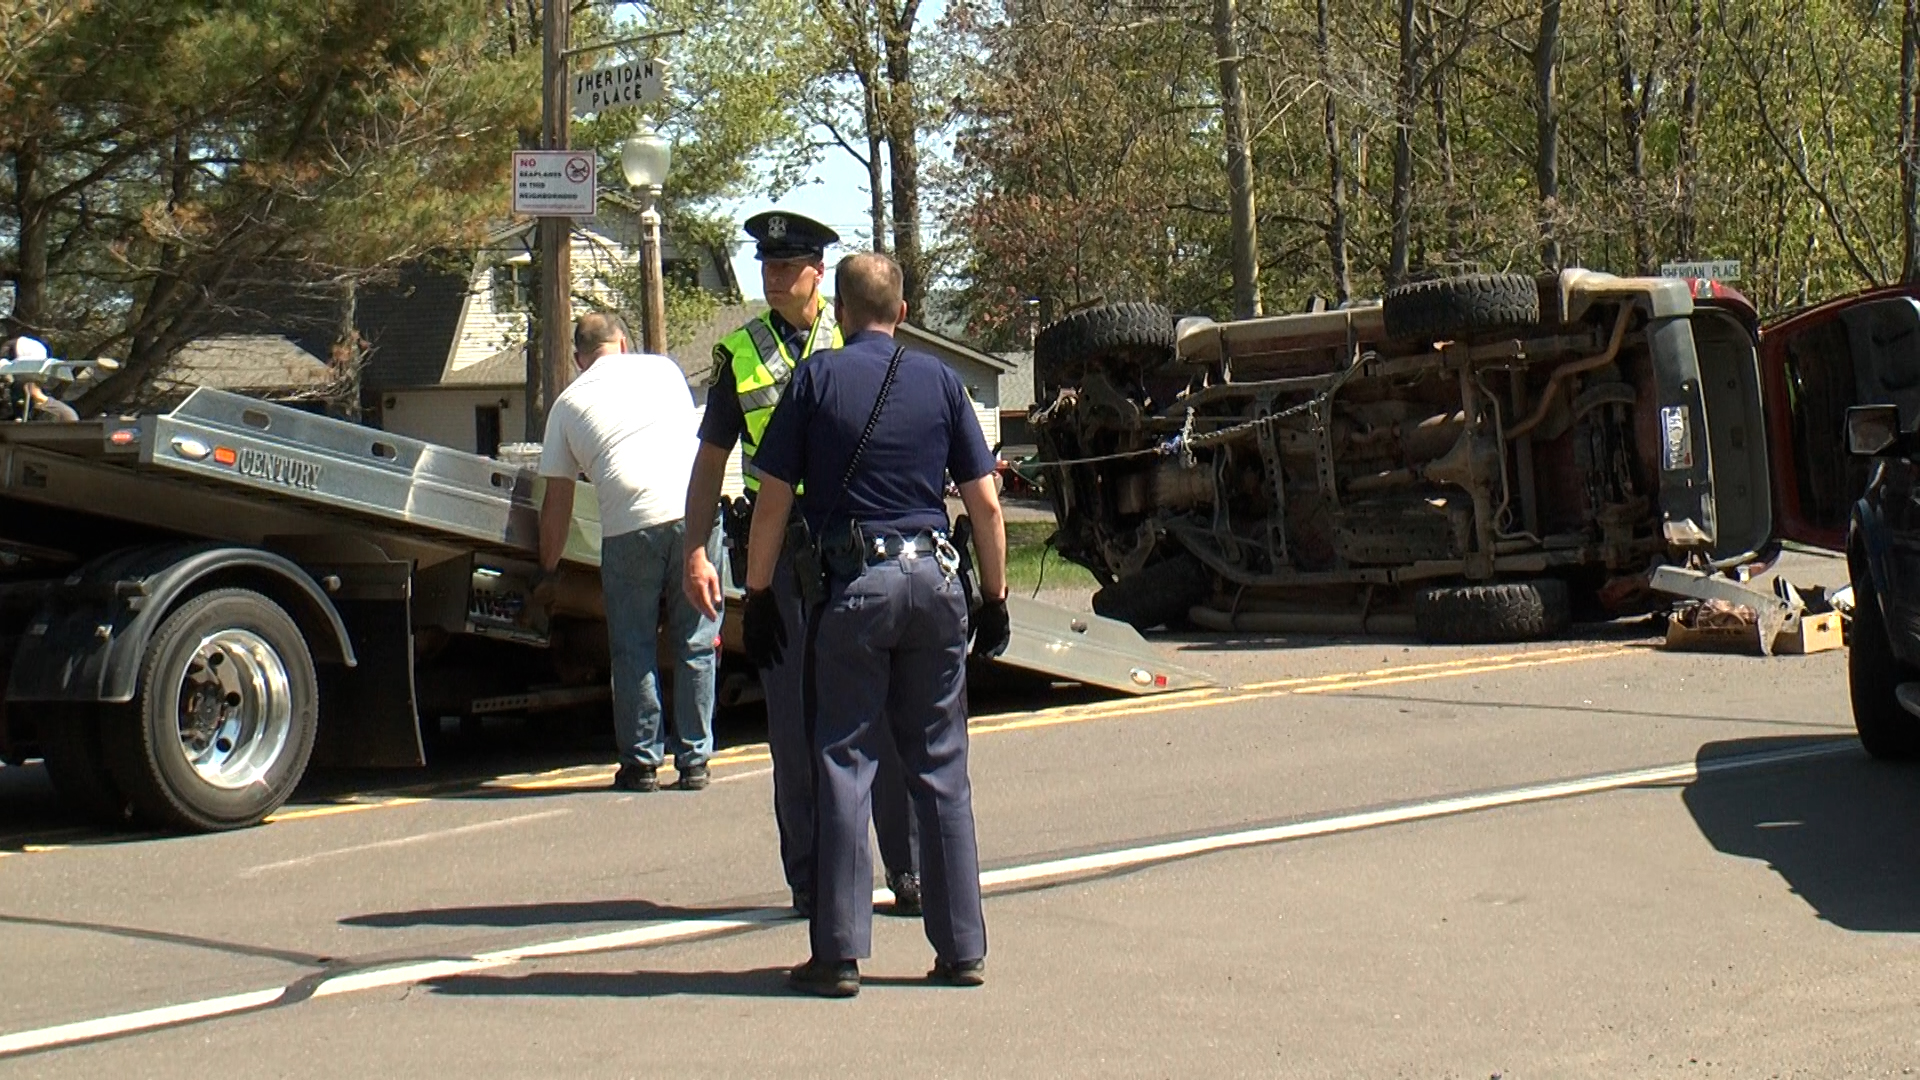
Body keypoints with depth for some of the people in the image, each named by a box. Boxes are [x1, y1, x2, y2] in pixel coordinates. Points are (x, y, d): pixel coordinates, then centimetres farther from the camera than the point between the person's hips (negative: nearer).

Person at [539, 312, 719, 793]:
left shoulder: (569, 402, 17)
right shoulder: (663, 368, 22)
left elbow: (557, 501, 18)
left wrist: (549, 569, 29)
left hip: (631, 524, -2)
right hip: (696, 512, 2)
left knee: (633, 650, 10)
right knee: (696, 645, 10)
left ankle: (641, 763, 13)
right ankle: (693, 762, 13)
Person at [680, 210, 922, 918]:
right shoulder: (739, 353, 9)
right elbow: (710, 460, 12)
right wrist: (696, 552, 3)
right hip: (778, 550, 1)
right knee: (793, 719, 3)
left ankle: (908, 870, 8)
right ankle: (810, 879, 11)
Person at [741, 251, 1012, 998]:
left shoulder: (817, 379, 2)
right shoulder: (940, 380, 8)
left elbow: (773, 502, -1)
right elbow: (986, 503, 6)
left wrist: (758, 596, 5)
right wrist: (994, 597, 14)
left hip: (853, 582, -2)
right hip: (935, 579, 3)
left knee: (844, 764, 2)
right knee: (941, 768, 9)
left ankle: (840, 952, 1)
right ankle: (962, 949, 13)